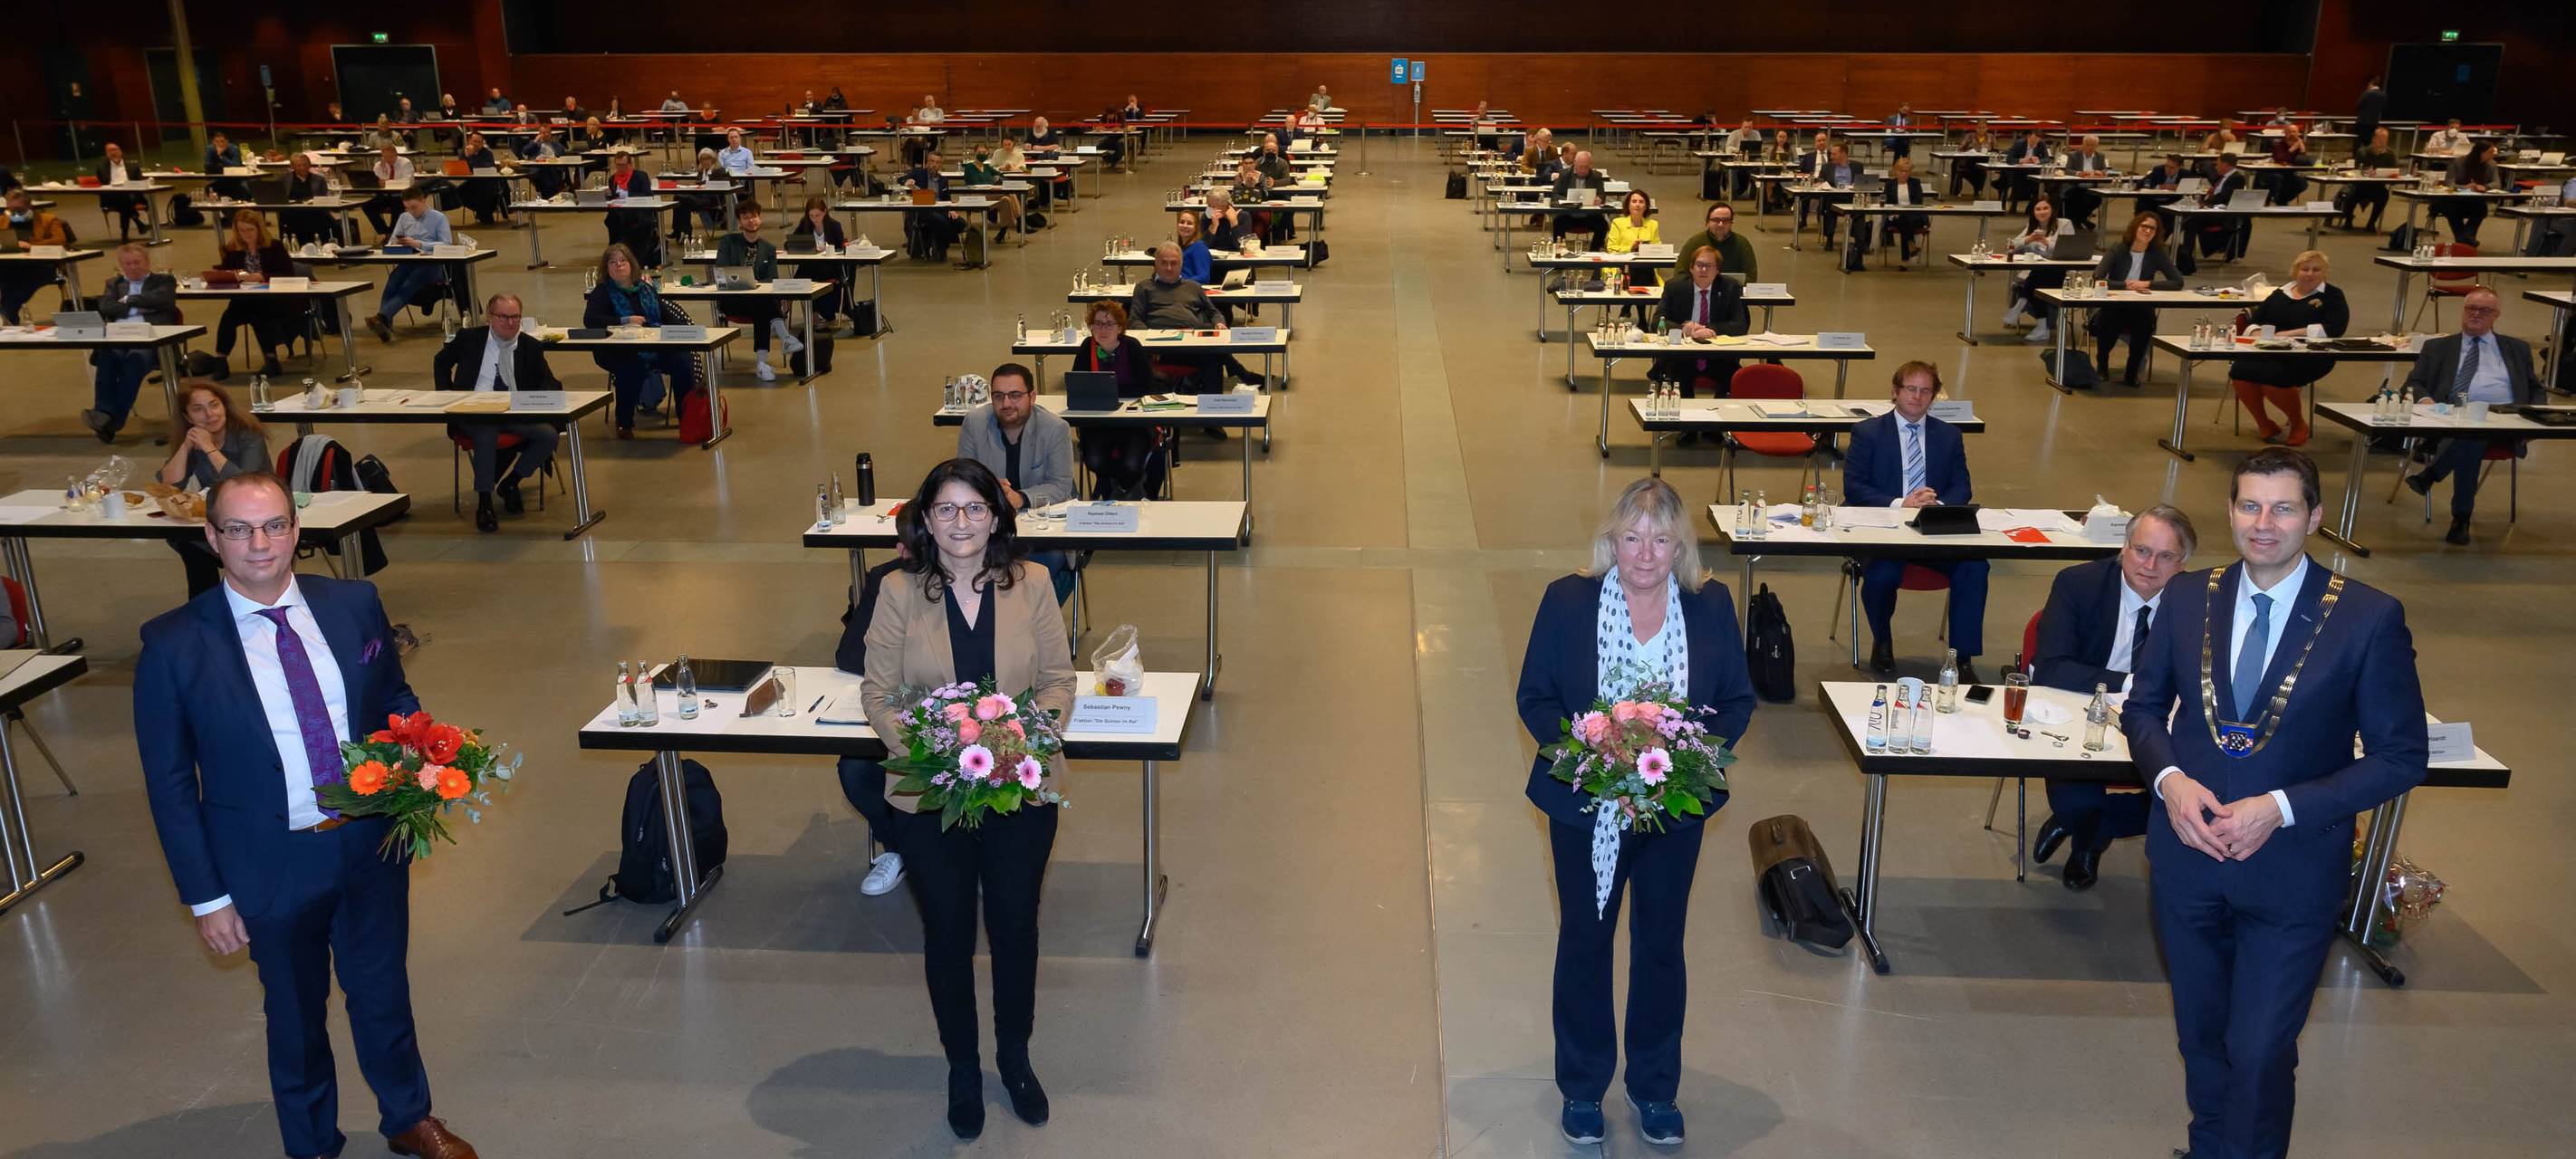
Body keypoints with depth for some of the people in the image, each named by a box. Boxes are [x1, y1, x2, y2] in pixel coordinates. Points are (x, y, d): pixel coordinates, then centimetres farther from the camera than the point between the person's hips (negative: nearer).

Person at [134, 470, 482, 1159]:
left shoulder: (354, 604, -5)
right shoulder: (175, 645, -13)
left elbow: (397, 702, 7)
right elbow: (169, 783, -8)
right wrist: (206, 897, -7)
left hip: (373, 844, 2)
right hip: (273, 865, -2)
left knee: (383, 992, 21)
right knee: (296, 1015, 18)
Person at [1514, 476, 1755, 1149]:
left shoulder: (1711, 606, -7)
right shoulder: (1568, 601, -11)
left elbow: (1738, 701, 0)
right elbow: (1533, 696, -7)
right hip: (1586, 808, -1)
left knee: (1661, 944, 17)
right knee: (1584, 941, 15)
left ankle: (1655, 1087, 37)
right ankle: (1582, 1088, 34)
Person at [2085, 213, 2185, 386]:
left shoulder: (2156, 254, 3)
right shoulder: (2117, 251, -2)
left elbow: (2178, 282, -4)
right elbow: (2097, 279, -15)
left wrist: (2148, 284, -13)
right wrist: (2125, 285, -20)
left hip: (2141, 309, 1)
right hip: (2112, 307, -1)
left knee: (2145, 323, -34)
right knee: (2106, 322, -35)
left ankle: (2132, 372, -12)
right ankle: (2102, 366, -4)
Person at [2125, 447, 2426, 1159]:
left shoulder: (2369, 618, -12)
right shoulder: (2189, 599, -2)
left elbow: (2400, 757, -9)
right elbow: (2143, 708, 9)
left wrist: (2282, 807, -20)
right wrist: (2169, 778, -12)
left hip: (2292, 871, -3)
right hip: (2187, 854, 4)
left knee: (2260, 1051, 0)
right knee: (2200, 1033, 21)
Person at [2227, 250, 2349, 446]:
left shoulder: (2332, 296, 10)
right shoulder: (2280, 294, 23)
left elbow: (2334, 329, -7)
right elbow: (2254, 321, 17)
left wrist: (2291, 333, -16)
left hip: (2308, 358, -4)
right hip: (2270, 352, 4)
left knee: (2270, 376, -35)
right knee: (2239, 371, -28)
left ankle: (2298, 423, -5)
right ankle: (2264, 424, -4)